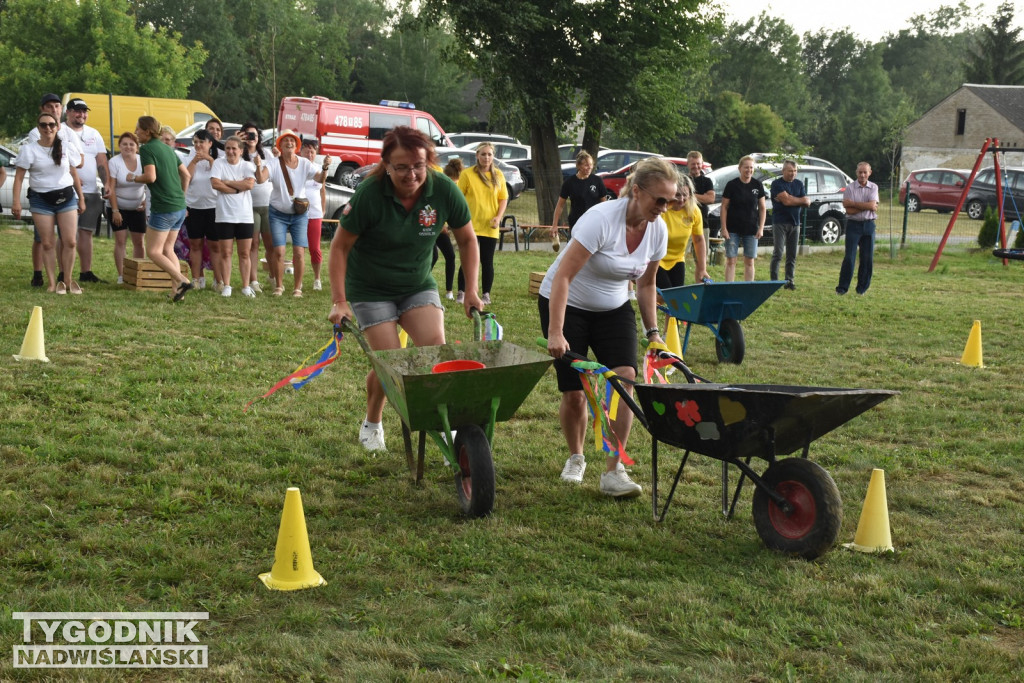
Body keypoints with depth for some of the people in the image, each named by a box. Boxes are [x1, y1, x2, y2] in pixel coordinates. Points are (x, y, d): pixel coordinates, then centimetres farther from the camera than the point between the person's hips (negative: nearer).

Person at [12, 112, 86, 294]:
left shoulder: (66, 148, 5)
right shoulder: (29, 149, -3)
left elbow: (74, 174, 13)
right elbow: (19, 177, -6)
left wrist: (81, 198, 14)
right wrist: (16, 201, -16)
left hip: (67, 197, 2)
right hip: (41, 199, -2)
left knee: (70, 241, -4)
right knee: (47, 243, -1)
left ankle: (67, 281, 8)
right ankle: (53, 283, 4)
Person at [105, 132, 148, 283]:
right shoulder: (114, 162, -10)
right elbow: (111, 188, -11)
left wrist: (146, 201, -14)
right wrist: (115, 211, -15)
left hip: (138, 208, 3)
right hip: (118, 208, -3)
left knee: (139, 242, 3)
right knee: (120, 240, -5)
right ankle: (121, 276, -3)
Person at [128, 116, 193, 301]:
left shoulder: (147, 148, -9)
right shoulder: (168, 149, 16)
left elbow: (151, 176, -21)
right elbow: (186, 174, 20)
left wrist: (133, 178, -3)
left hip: (163, 207, -8)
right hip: (180, 207, 8)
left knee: (153, 251, 0)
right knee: (168, 249, 14)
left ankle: (182, 280, -13)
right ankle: (178, 289, 6)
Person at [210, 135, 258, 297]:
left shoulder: (248, 165, 5)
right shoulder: (219, 163, 3)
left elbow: (250, 183, -13)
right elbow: (215, 183, -12)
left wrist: (227, 182, -11)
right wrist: (238, 188, -9)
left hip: (245, 216, 1)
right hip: (224, 215, -1)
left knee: (244, 253, 5)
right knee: (225, 253, 2)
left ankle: (246, 286, 12)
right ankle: (226, 286, 9)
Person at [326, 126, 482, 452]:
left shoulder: (444, 190, -16)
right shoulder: (369, 194, -23)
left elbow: (467, 241, 0)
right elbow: (340, 246, -14)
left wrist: (471, 291, -3)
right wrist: (339, 301, -17)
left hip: (418, 285, 3)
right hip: (371, 289, -2)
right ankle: (372, 423, 20)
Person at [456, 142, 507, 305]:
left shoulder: (498, 175, 6)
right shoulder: (468, 174, -4)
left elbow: (503, 198, 11)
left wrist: (498, 217, -4)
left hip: (490, 227, 3)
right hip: (471, 225, -3)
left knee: (487, 261, 7)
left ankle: (487, 295, 16)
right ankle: (461, 293, 8)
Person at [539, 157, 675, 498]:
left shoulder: (658, 230, -9)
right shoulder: (602, 219, -29)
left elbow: (646, 284, 8)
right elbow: (562, 277, -31)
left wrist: (653, 332, 6)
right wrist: (555, 333, -35)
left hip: (613, 309, 5)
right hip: (567, 305, -5)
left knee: (625, 378, -16)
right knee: (574, 392, -6)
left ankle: (613, 472, -12)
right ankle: (575, 458, 24)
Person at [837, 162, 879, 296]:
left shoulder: (873, 188, 5)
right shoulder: (850, 188, -2)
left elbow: (872, 205, -11)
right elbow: (849, 210, -10)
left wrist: (853, 203, -12)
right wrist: (866, 206, -10)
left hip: (869, 225, 3)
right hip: (853, 225, -2)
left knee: (867, 258, 5)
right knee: (849, 257, -7)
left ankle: (862, 288, 15)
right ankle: (842, 287, -2)